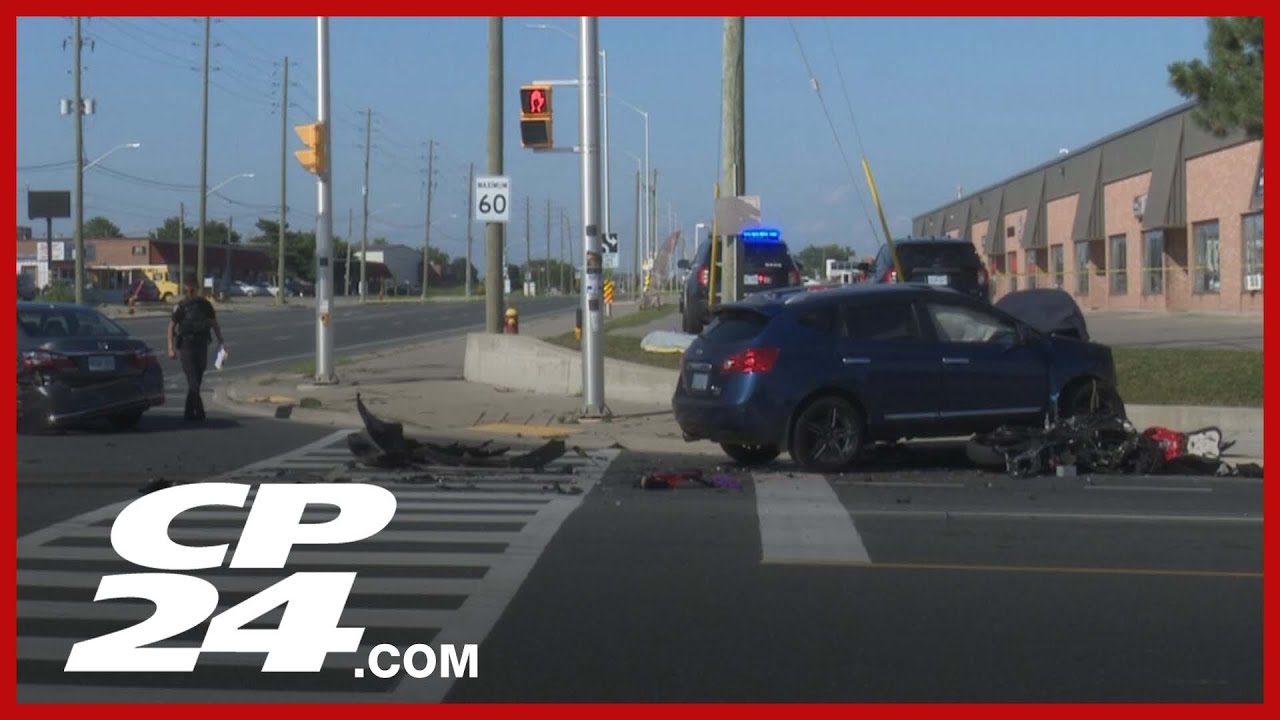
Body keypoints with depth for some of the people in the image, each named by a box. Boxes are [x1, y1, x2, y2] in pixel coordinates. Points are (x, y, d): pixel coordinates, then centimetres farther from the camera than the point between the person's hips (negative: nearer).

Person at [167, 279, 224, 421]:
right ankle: (199, 411, -12)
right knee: (192, 380, -11)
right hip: (186, 346, -4)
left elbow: (214, 324, 12)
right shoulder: (180, 307, -4)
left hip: (201, 345, 4)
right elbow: (171, 327, -1)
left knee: (197, 380, 7)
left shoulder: (205, 305, 5)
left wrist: (220, 341, 3)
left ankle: (189, 411, 17)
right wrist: (171, 348, -7)